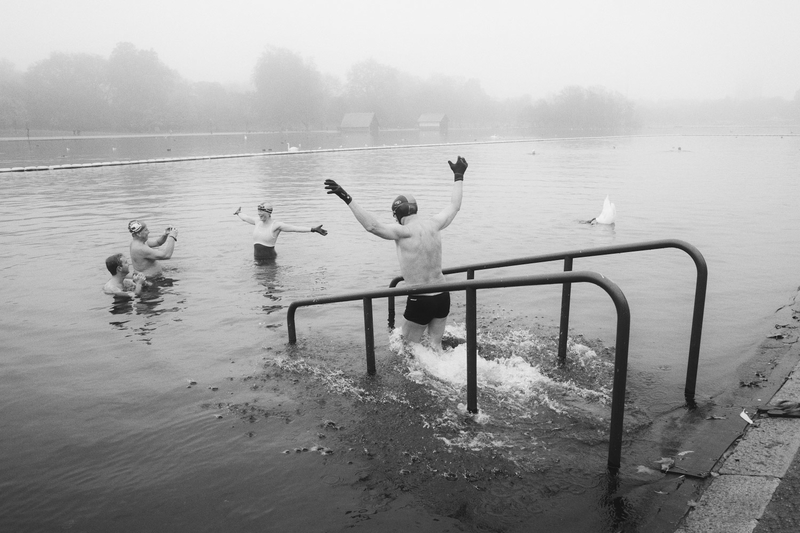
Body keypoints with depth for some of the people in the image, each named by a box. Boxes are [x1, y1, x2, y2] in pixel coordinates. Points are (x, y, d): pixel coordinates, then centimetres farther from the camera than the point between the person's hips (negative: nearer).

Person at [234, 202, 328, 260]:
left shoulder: (276, 224, -12)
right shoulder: (257, 221, 6)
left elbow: (295, 228, -20)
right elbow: (245, 217, 28)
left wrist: (313, 229, -29)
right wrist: (238, 213, 48)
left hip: (269, 259, -5)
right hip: (257, 259, 5)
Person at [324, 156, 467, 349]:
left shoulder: (404, 231, -17)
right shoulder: (434, 224, 0)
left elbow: (372, 225, -31)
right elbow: (454, 205, 17)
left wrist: (348, 199, -33)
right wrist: (458, 176, 30)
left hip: (420, 300, -6)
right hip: (443, 296, 6)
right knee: (436, 345, 21)